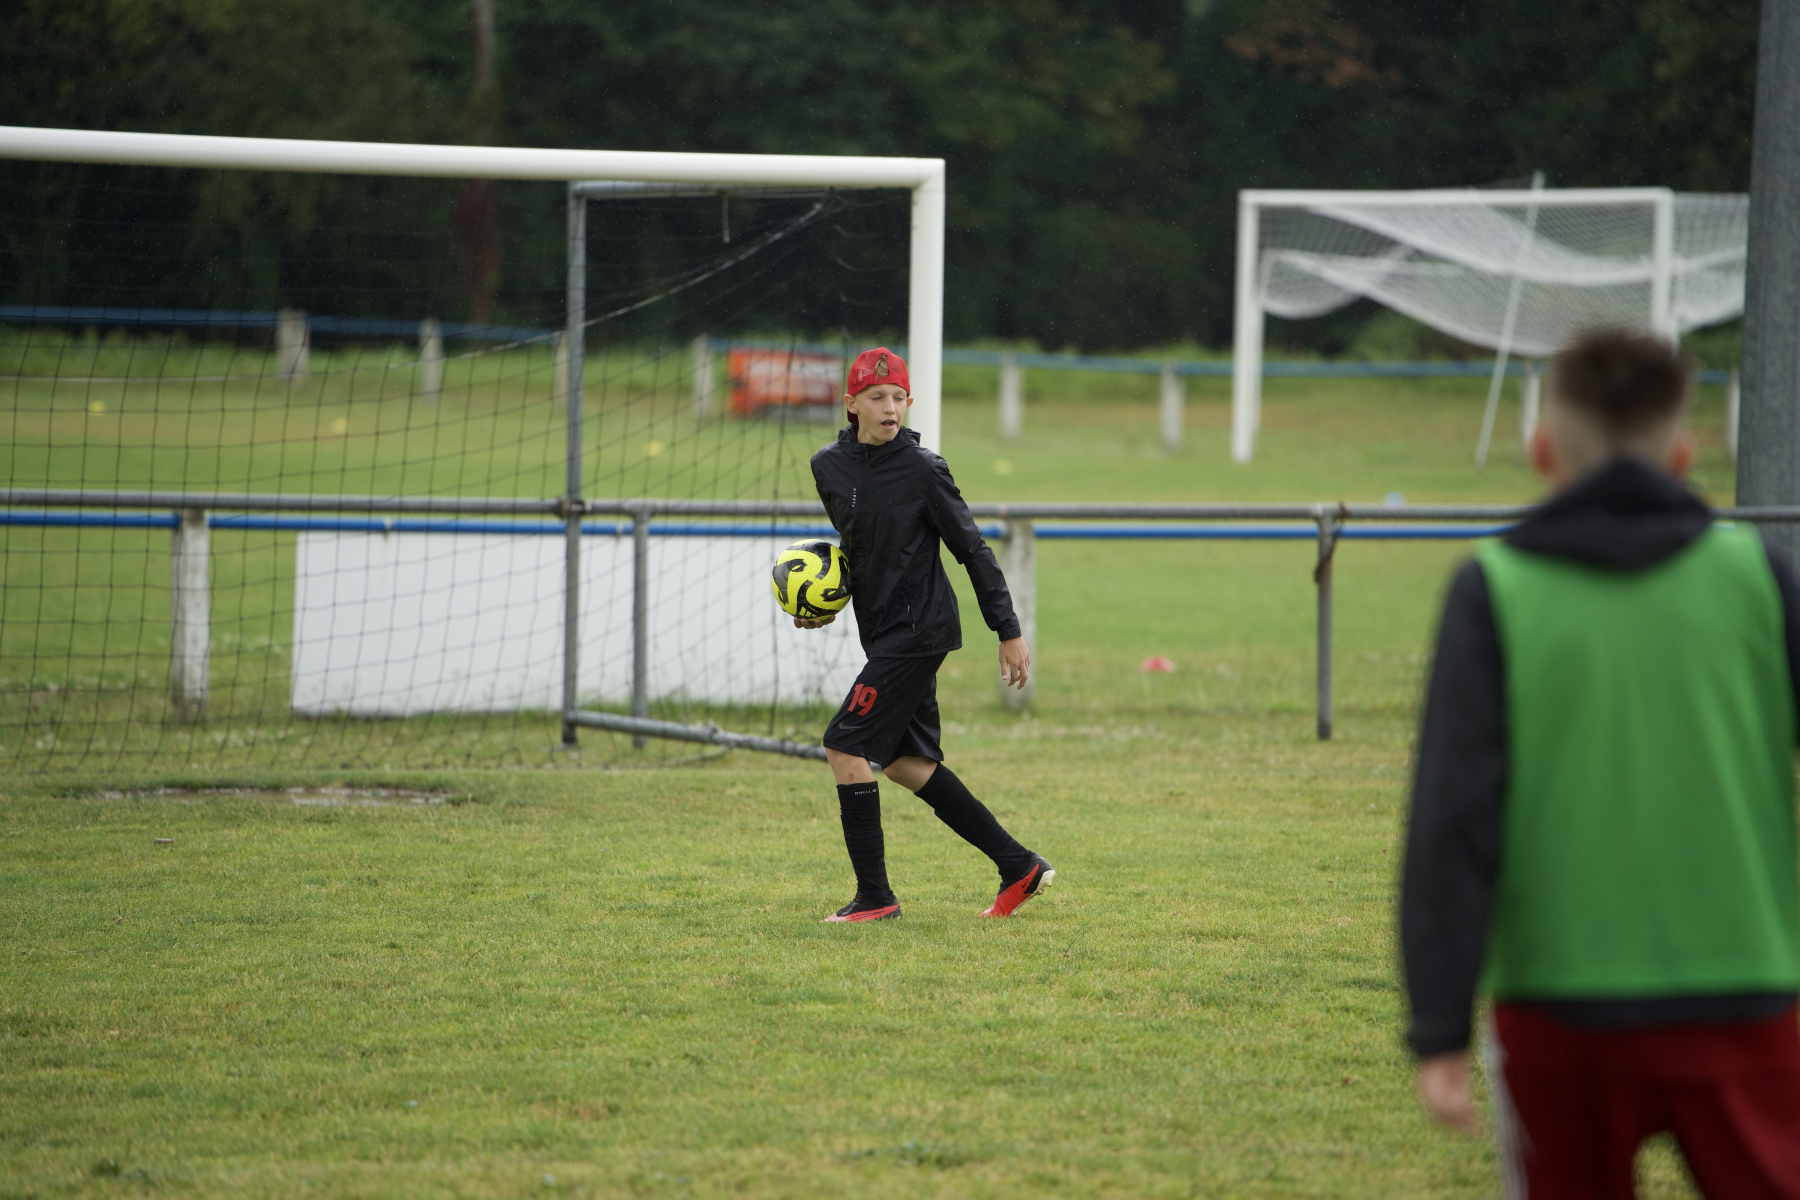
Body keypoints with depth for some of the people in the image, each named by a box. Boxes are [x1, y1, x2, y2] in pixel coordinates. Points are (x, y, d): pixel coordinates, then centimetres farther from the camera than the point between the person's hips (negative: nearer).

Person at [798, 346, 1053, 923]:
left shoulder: (922, 470, -12)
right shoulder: (830, 467, 6)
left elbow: (973, 550, -8)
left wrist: (1009, 632, -9)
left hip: (918, 628, -8)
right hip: (882, 631, 8)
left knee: (846, 745, -12)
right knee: (903, 761, 11)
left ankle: (874, 896, -6)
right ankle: (1019, 866, 16)